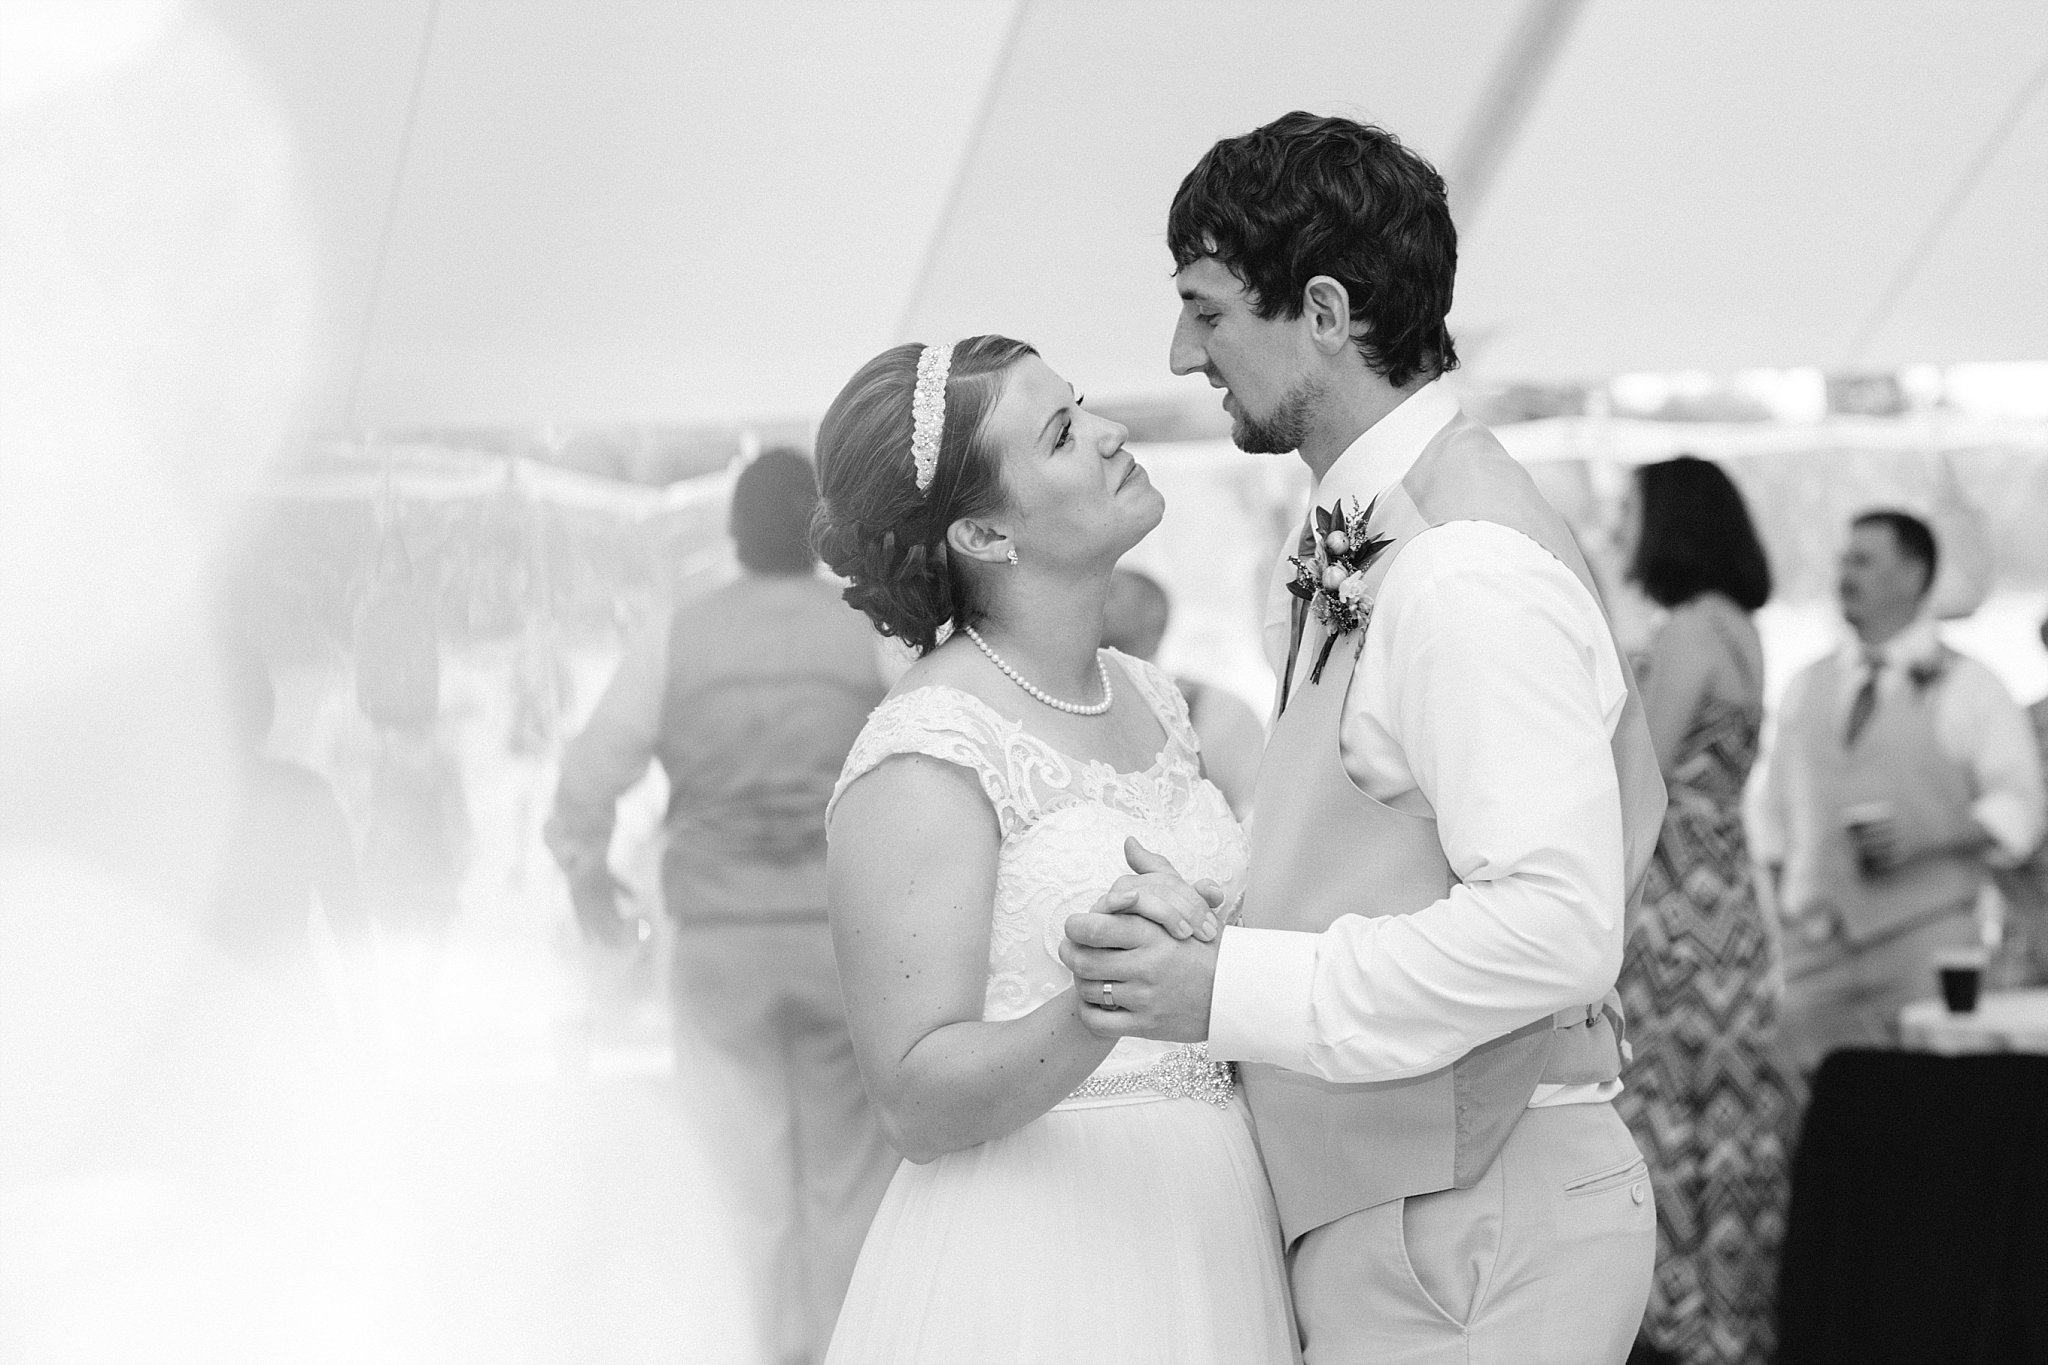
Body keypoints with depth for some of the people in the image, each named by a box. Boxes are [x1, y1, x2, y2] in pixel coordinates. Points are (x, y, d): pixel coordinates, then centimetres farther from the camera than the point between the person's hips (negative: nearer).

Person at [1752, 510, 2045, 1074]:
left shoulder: (1968, 688, 4)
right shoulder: (1807, 688, 17)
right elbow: (1770, 810, 22)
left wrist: (1923, 838, -15)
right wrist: (1784, 896, 8)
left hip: (1925, 942, -3)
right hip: (1817, 944, 3)